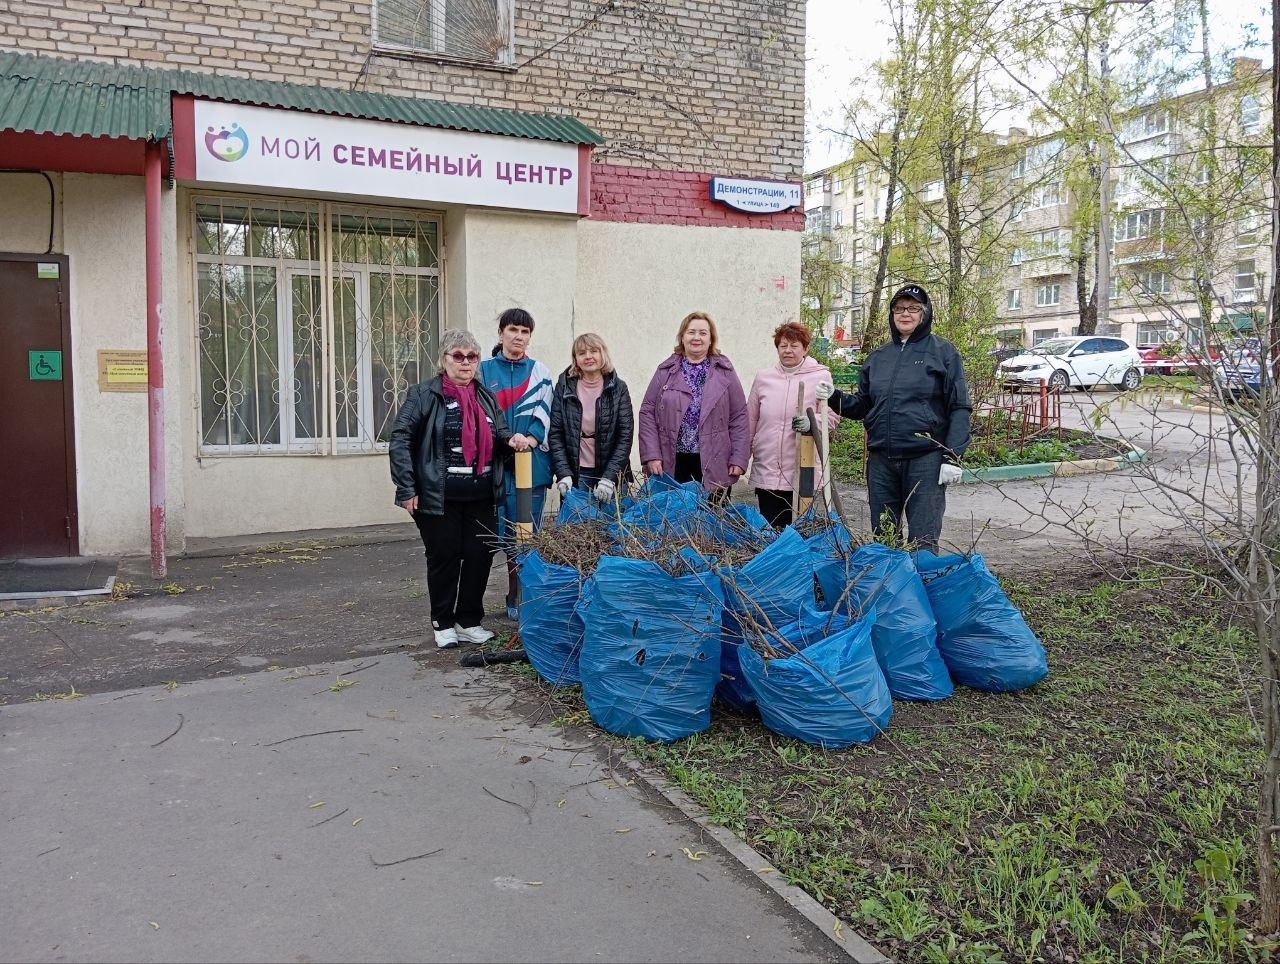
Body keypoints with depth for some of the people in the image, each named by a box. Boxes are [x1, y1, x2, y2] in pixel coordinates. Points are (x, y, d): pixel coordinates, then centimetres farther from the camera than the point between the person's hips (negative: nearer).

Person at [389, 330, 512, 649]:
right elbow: (400, 440, -8)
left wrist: (513, 440, -1)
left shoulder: (486, 397, 14)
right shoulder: (424, 394, -4)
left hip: (481, 497, 5)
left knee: (480, 556, 5)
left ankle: (469, 620, 22)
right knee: (444, 557, 3)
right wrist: (407, 489, -13)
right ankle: (443, 624, 20)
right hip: (439, 497, -5)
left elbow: (500, 437, 24)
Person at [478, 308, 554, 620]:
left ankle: (523, 596, 11)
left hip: (533, 463, 1)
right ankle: (517, 597, 9)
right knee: (506, 532, -1)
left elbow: (544, 412, 2)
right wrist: (505, 440, -14)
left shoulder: (539, 372, 10)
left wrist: (530, 439, -16)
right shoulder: (485, 370, 8)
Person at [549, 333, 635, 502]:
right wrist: (563, 474, -11)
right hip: (574, 474, 0)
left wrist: (610, 477, -14)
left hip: (611, 473, 0)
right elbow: (555, 433, 0)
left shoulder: (618, 388, 1)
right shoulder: (564, 387, 3)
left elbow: (626, 435, -4)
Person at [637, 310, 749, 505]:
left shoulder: (725, 372, 6)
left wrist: (739, 459, -3)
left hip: (714, 465, 0)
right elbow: (647, 412, 5)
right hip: (672, 464, 1)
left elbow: (739, 417, 4)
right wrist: (652, 455, -4)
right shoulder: (665, 371, 7)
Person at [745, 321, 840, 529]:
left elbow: (832, 416, -1)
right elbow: (750, 421, 14)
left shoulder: (821, 376, 1)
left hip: (802, 473, -2)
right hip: (766, 471, 2)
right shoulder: (763, 377, 9)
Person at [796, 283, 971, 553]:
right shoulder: (878, 356, 14)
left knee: (923, 540, -2)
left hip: (925, 458, -5)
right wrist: (834, 397, 1)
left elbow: (959, 408, -4)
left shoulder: (943, 352, 0)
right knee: (883, 536, 13)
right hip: (881, 459, 5)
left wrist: (953, 457, -12)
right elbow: (862, 405, 20)